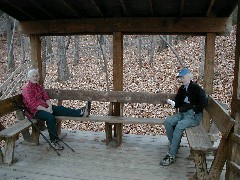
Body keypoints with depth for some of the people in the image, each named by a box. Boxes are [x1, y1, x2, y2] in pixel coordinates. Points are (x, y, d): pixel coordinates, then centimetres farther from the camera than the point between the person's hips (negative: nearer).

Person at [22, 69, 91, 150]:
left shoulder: (39, 86, 16)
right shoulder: (27, 89, -9)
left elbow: (46, 97, 9)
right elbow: (33, 104, -17)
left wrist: (50, 106, -11)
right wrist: (46, 109, -21)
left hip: (45, 106, 8)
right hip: (35, 111, -7)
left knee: (60, 108, -14)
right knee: (50, 117, -33)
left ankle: (81, 112, -27)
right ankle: (54, 140, -27)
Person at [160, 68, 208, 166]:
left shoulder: (196, 88, -6)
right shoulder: (181, 89, 14)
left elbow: (203, 102, -11)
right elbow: (178, 103, 15)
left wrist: (194, 111, -14)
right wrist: (172, 103, -7)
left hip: (194, 115, -7)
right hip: (182, 113, 7)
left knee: (179, 126, -31)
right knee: (167, 122, -17)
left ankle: (171, 155, -27)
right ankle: (174, 145, -3)